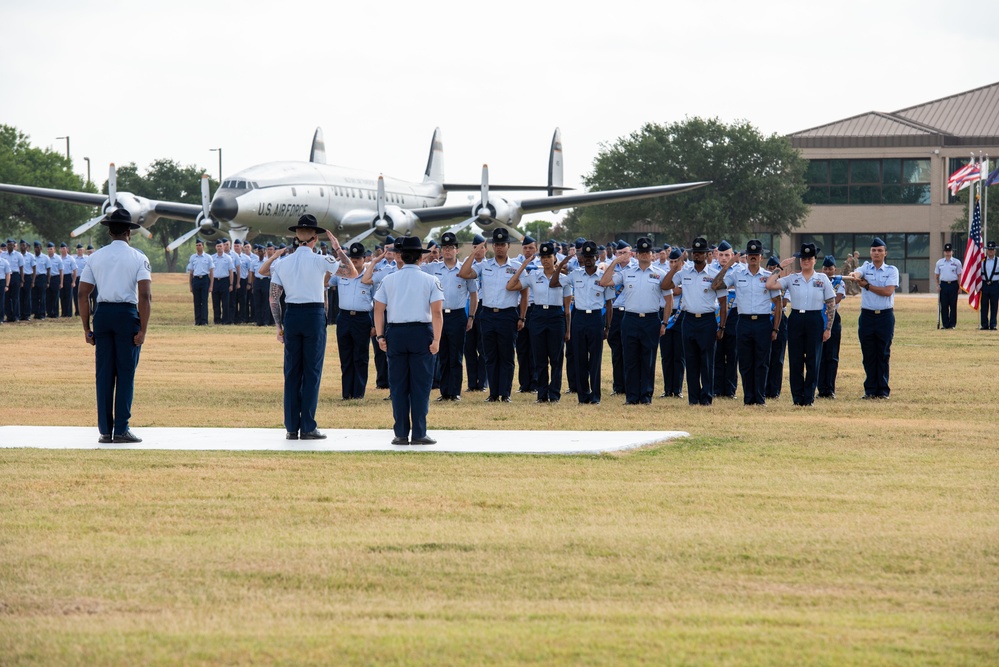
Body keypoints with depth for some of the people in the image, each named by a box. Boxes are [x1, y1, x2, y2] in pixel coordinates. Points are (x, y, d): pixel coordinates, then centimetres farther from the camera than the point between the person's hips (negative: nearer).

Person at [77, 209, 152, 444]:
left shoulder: (95, 257, 9)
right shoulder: (138, 258, -1)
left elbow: (82, 295, 6)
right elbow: (146, 296, -11)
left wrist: (87, 328, 10)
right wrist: (142, 329, -10)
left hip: (102, 314, 3)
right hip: (127, 314, -3)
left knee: (104, 374, 7)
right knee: (125, 374, 0)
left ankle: (105, 430, 9)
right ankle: (121, 430, -1)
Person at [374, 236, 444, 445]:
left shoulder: (388, 280, 6)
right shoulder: (430, 281, -1)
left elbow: (378, 310, 3)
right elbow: (437, 312, -8)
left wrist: (380, 336, 7)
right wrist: (436, 339, -7)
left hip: (395, 333, 2)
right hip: (421, 333, -2)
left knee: (398, 385, 6)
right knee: (420, 385, 1)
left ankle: (400, 434, 6)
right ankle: (419, 433, -2)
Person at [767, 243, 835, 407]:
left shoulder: (822, 279, 4)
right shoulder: (791, 279, 5)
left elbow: (831, 304, 4)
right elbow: (769, 285, -6)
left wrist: (828, 328, -1)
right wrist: (781, 268, -5)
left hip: (814, 320, -1)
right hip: (796, 319, 1)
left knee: (813, 360, 0)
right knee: (795, 360, 1)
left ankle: (809, 397, 7)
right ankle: (797, 397, 9)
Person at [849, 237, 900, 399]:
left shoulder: (892, 270, 3)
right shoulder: (866, 268, 6)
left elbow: (888, 291, -12)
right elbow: (858, 273, -18)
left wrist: (867, 285, -10)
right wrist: (854, 275, -42)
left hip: (885, 315, -1)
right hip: (867, 315, 1)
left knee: (884, 355, 2)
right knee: (868, 355, 3)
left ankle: (883, 390, 7)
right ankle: (870, 390, 8)